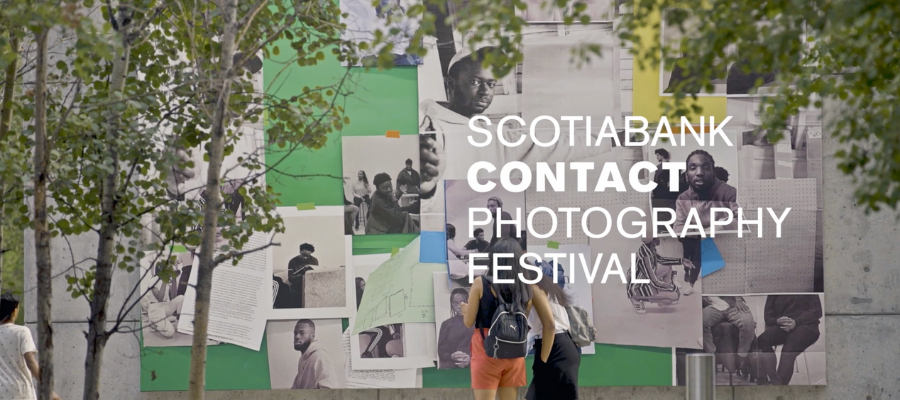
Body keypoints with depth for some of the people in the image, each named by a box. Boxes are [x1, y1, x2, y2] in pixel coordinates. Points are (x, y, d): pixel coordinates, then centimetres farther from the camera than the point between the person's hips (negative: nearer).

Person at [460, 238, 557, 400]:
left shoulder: (481, 284, -5)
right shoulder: (530, 286, 4)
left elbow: (469, 322, 1)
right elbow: (550, 325, 6)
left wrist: (465, 309, 23)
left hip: (486, 353, -4)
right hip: (514, 356, 4)